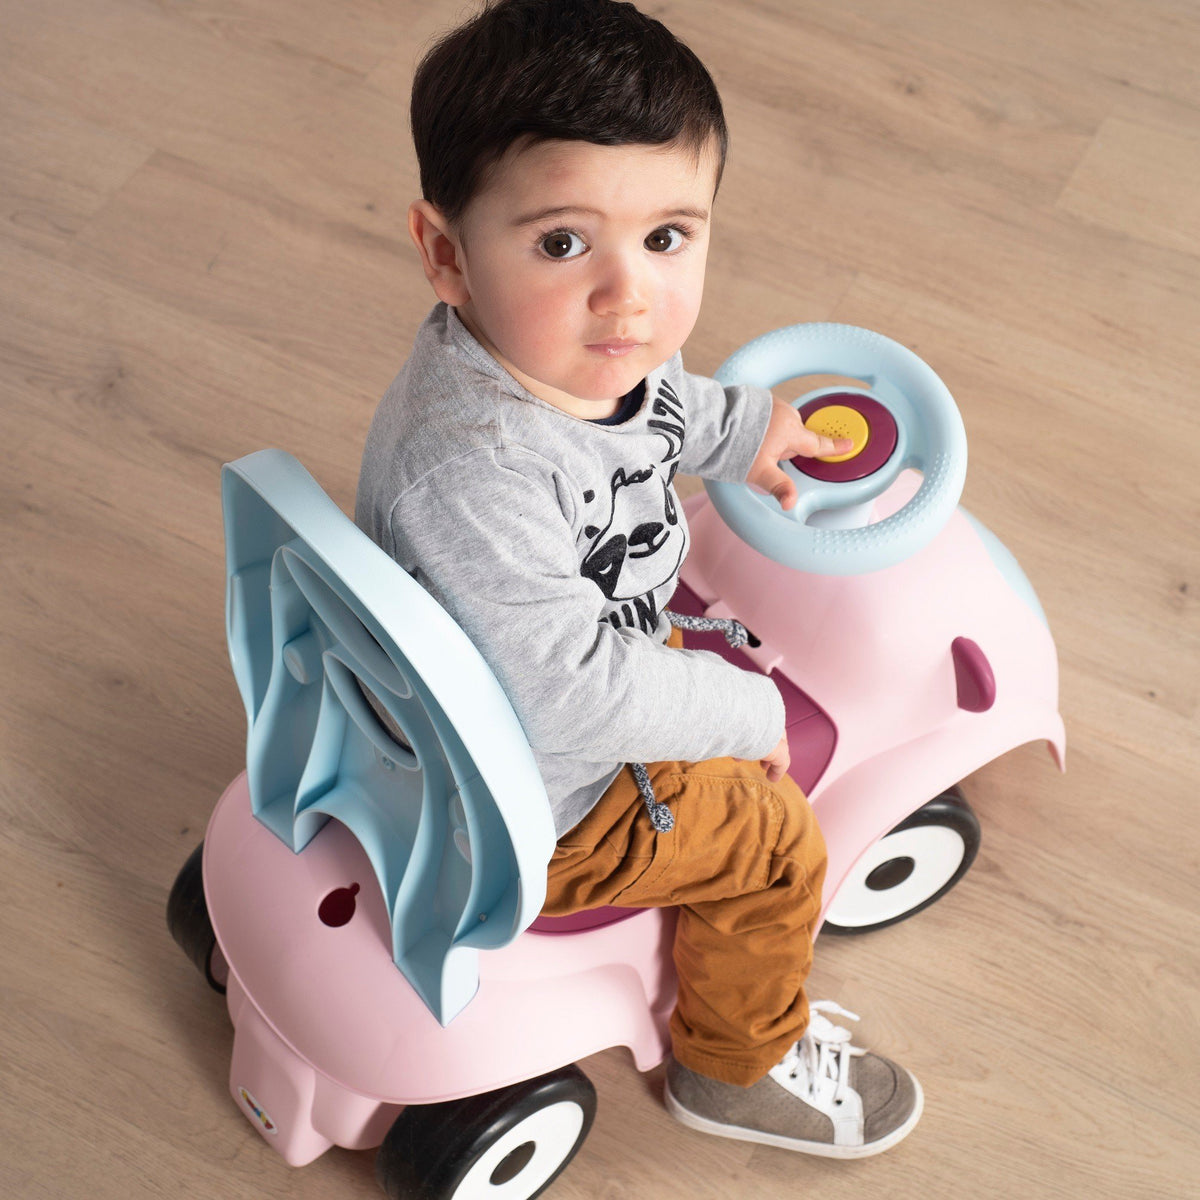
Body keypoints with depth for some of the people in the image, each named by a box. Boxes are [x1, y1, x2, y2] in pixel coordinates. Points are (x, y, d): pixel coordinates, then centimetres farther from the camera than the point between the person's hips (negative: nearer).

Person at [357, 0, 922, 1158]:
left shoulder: (571, 343, -15)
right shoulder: (474, 476, -44)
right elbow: (576, 690, -40)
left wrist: (741, 430, 16)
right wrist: (744, 713, -26)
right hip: (516, 809, -9)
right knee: (772, 843, 3)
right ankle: (740, 1064, 33)